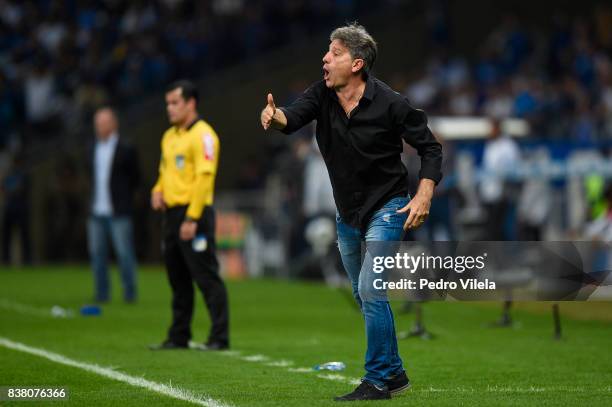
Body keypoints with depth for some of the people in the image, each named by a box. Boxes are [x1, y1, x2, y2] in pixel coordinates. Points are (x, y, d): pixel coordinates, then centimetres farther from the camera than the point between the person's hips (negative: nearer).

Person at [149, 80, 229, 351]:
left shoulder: (202, 135, -10)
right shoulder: (170, 136, 18)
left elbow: (204, 178, -17)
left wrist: (192, 218, -21)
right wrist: (158, 190, 6)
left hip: (194, 215, -9)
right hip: (172, 213, 9)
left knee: (206, 277, -8)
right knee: (178, 279, 12)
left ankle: (219, 337, -6)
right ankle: (178, 336, 18)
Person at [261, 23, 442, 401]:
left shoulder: (390, 103, -18)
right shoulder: (322, 94, -6)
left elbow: (430, 146, -9)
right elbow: (294, 116, -23)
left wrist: (424, 195, -20)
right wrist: (275, 115, -46)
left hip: (387, 207, -6)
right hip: (348, 213, 6)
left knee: (370, 291, -16)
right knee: (365, 296, 14)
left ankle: (378, 380, -7)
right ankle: (394, 372, 28)